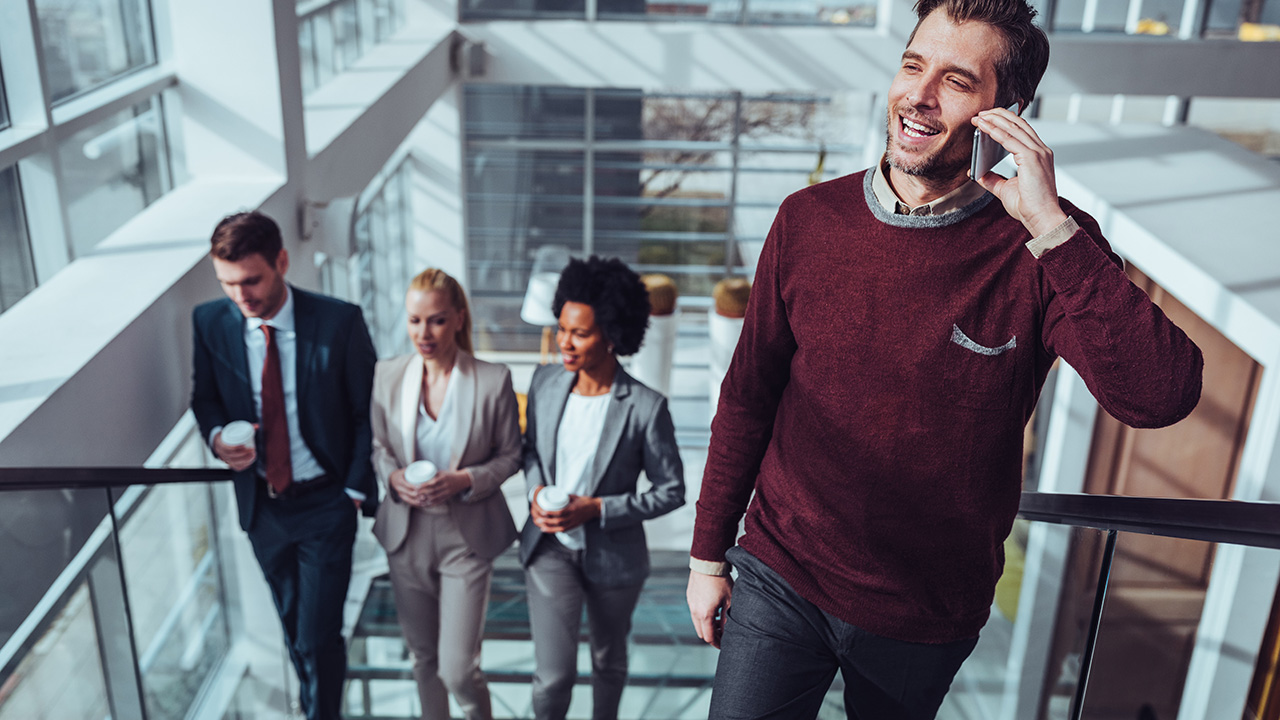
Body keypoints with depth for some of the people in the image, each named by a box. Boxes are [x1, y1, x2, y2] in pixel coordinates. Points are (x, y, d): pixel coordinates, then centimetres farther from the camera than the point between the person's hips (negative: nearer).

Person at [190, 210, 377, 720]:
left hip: (325, 503, -3)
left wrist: (357, 488, -9)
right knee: (292, 626, 22)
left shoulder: (339, 322, -18)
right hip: (261, 503, 4)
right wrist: (217, 436, -14)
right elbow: (205, 396, 7)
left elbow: (366, 411, -8)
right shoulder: (210, 323, -9)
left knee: (319, 636, -2)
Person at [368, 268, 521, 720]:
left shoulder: (493, 381, -13)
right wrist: (393, 477, -13)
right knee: (423, 657, 20)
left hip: (467, 535, -3)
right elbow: (377, 446, 8)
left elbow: (510, 456, -4)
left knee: (457, 670, -3)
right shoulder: (387, 376, -4)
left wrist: (465, 480, -20)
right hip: (407, 534, 3)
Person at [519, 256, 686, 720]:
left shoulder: (646, 408, -21)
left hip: (613, 554, -1)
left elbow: (670, 491, -12)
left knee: (609, 660, 23)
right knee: (553, 674, -4)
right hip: (550, 546, 1)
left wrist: (595, 509, -21)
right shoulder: (545, 381, -8)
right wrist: (536, 491, -11)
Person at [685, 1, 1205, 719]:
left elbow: (1162, 396, -28)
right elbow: (749, 399, 2)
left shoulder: (1045, 245, -13)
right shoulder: (810, 220, -6)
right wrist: (708, 555, 6)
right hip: (780, 574, 1)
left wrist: (1050, 224, -31)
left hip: (929, 618, -1)